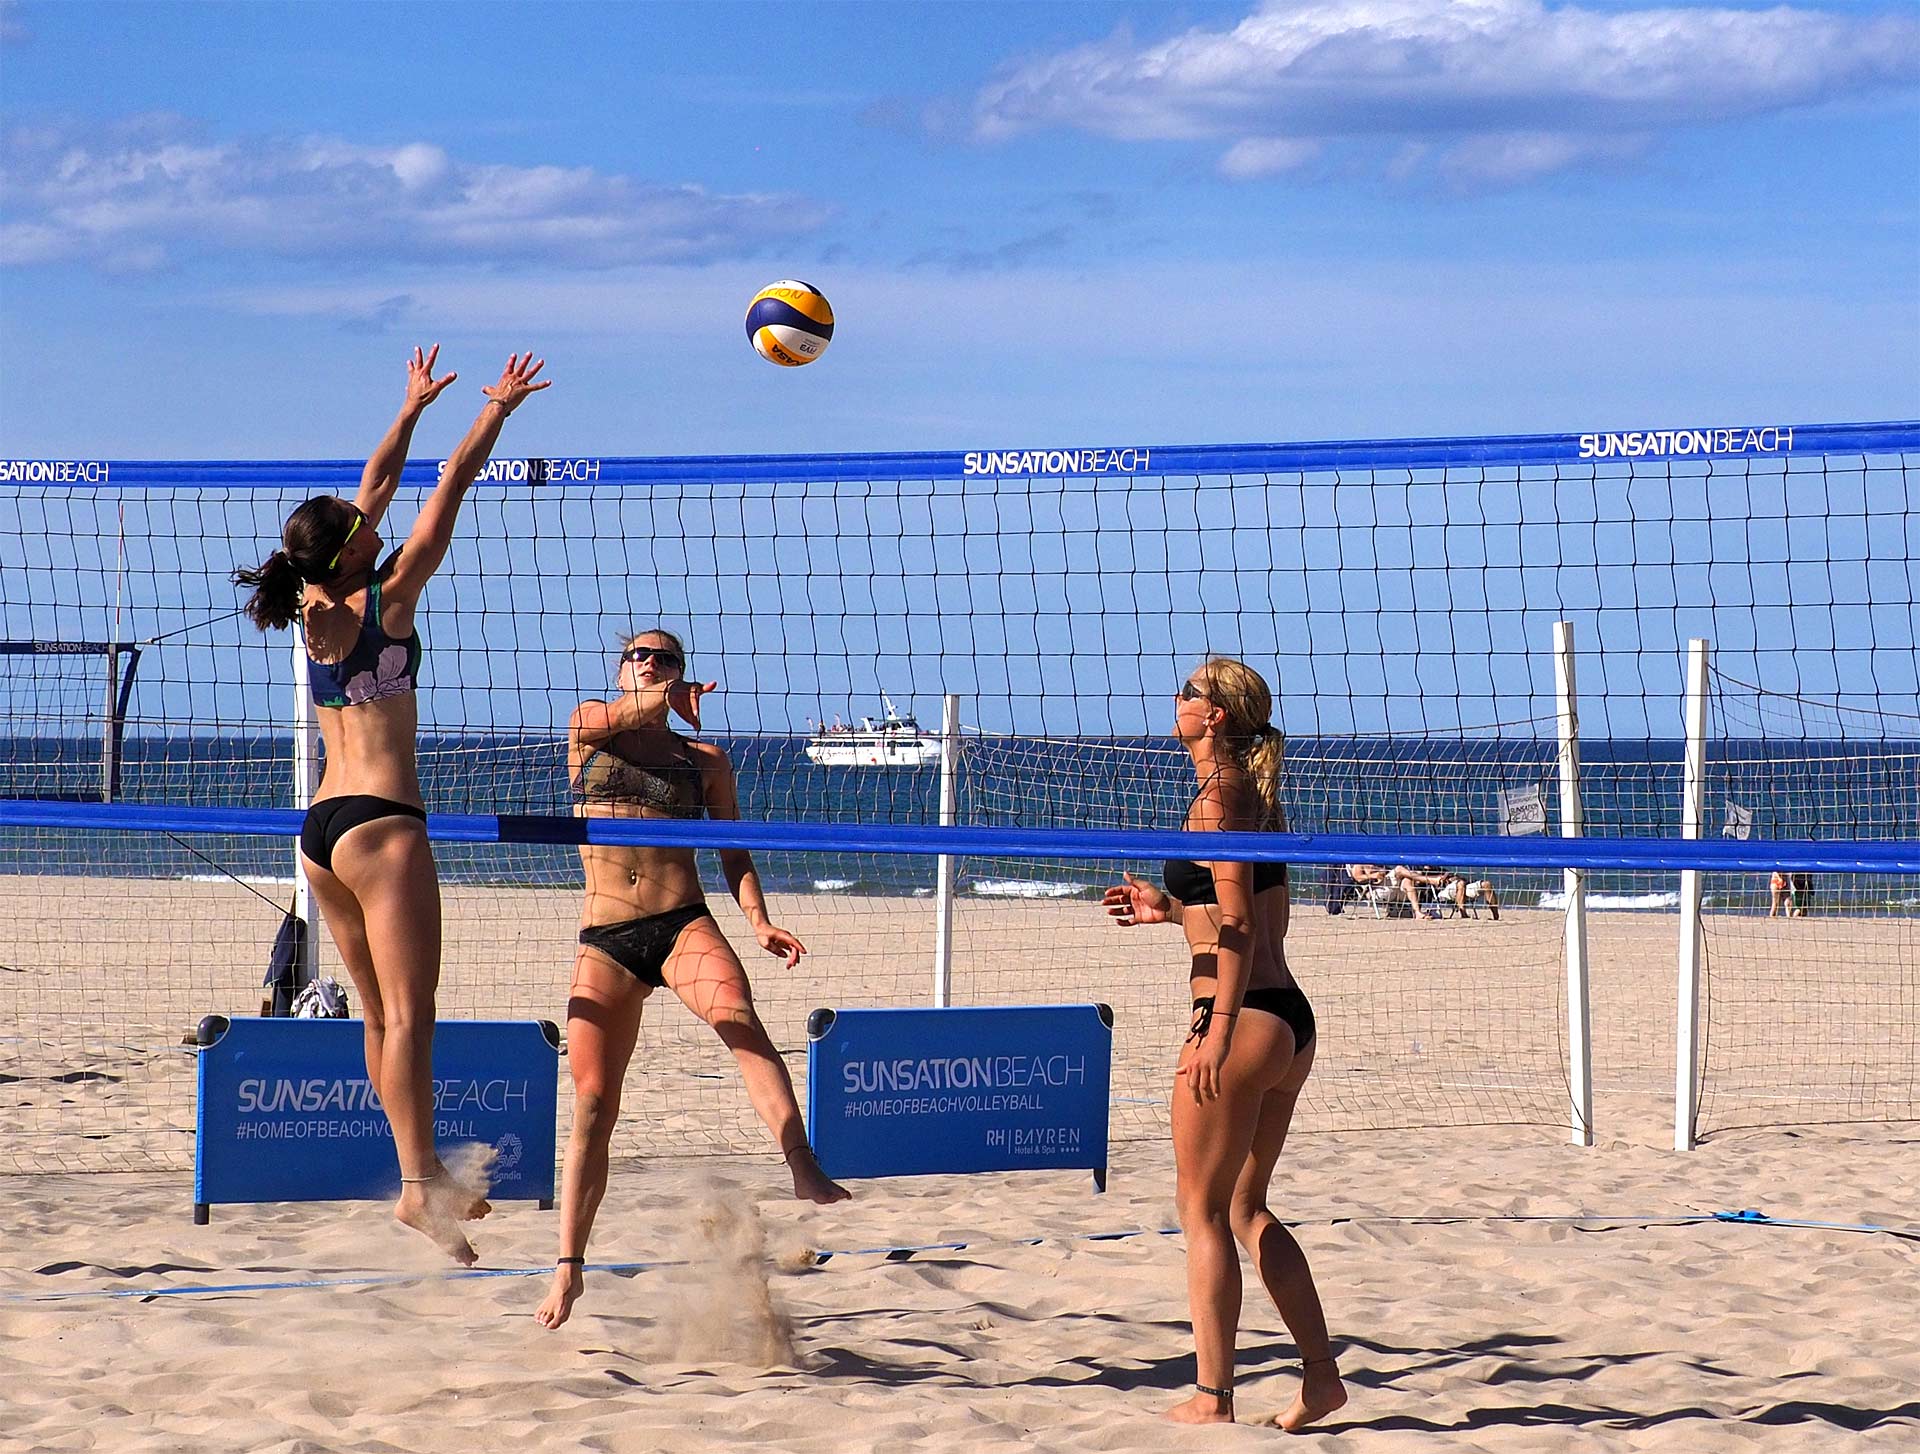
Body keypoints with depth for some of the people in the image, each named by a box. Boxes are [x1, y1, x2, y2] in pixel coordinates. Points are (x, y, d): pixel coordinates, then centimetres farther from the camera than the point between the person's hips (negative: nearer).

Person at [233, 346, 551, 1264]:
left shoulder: (315, 611, 9)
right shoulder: (384, 602, -8)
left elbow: (376, 489, 19)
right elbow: (447, 495, -2)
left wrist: (412, 408, 28)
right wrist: (496, 413, 6)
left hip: (320, 829, 8)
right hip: (379, 820, -8)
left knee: (381, 1013, 10)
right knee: (408, 1012, -12)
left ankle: (423, 1176, 12)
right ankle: (419, 1183, -20)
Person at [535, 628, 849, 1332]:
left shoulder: (706, 760, 14)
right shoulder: (586, 726, 12)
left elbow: (734, 856, 14)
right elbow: (618, 714, -12)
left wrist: (759, 922, -4)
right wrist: (663, 699, -33)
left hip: (684, 926, -1)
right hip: (604, 940, 1)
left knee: (740, 1019, -32)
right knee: (593, 1102, -5)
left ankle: (805, 1171, -46)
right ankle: (569, 1266, 5)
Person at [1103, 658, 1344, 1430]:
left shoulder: (1218, 797, -11)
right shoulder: (1258, 794, 14)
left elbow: (1240, 926, -17)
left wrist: (1219, 1030, -21)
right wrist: (1172, 909, 21)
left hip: (1244, 1019, -9)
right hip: (1291, 1019, 9)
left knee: (1203, 1211, 1)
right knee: (1246, 1208, 17)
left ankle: (1211, 1396, 4)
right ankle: (1321, 1374, 14)